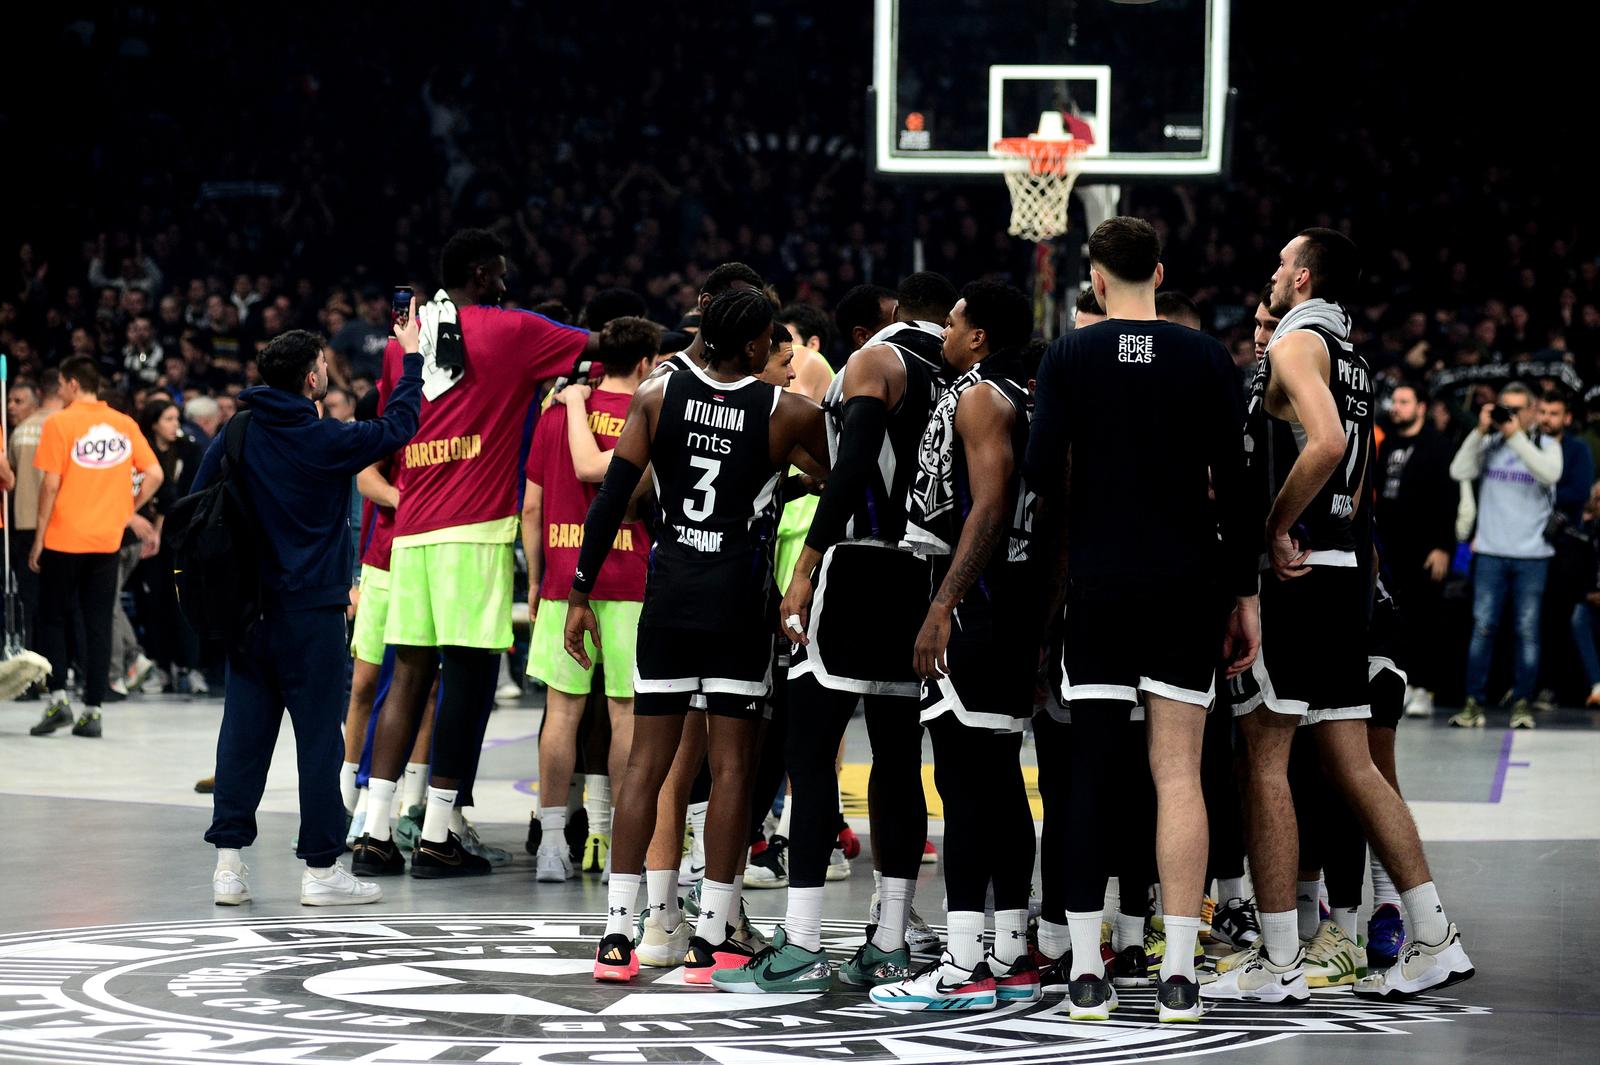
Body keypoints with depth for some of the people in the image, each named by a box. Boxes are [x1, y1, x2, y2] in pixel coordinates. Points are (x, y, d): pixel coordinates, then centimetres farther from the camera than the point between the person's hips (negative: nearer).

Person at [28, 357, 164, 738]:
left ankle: (58, 699, -4)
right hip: (107, 540, 3)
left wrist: (39, 538, -4)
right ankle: (92, 710, 4)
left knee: (53, 619, 8)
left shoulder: (59, 423, -7)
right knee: (98, 626, 6)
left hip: (63, 539, -3)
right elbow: (154, 474, 2)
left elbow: (51, 484, -10)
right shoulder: (124, 425, 5)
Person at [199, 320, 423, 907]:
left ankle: (229, 860, 5)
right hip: (310, 611, -5)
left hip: (245, 609, 5)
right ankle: (321, 868, 3)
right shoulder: (323, 440, -11)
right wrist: (412, 357, 11)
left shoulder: (235, 435, 3)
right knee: (319, 735, 1)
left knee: (243, 730, 7)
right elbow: (397, 426, 0)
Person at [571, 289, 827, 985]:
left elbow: (611, 498, -2)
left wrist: (580, 595, 2)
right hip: (741, 599, -3)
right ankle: (710, 941, 1)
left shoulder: (656, 397, 2)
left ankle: (617, 938, 4)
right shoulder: (788, 414, -3)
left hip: (669, 594, 3)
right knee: (731, 768, 2)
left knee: (647, 762, 6)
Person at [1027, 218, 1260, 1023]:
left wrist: (1056, 566, 6)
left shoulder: (1067, 359, 0)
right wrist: (1245, 593, 6)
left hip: (1098, 585, 0)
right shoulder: (1206, 358, 2)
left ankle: (1087, 975, 1)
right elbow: (1234, 484, 1)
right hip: (1189, 585, 0)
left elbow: (1042, 474, -5)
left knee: (1091, 770, 3)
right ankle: (1178, 977, -3)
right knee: (1178, 772, 2)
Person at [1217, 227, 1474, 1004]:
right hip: (1344, 572, 9)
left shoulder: (1297, 343, -9)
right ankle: (1434, 941, 7)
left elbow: (1326, 444, -26)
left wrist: (1278, 528, -18)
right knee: (1352, 765, 10)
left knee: (1265, 763, -4)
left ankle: (1278, 964, -4)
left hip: (1290, 575, -9)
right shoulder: (1352, 361, 20)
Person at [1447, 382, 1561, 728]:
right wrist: (1481, 431, -8)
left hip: (1532, 554, -1)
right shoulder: (1489, 444, 8)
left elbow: (1549, 473, -16)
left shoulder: (1547, 446, 5)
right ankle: (1474, 702, 2)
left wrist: (1516, 436, -16)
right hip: (1490, 552, 1)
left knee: (1527, 630, 1)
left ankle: (1522, 703, 7)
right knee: (1483, 627, -1)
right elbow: (1460, 472, -4)